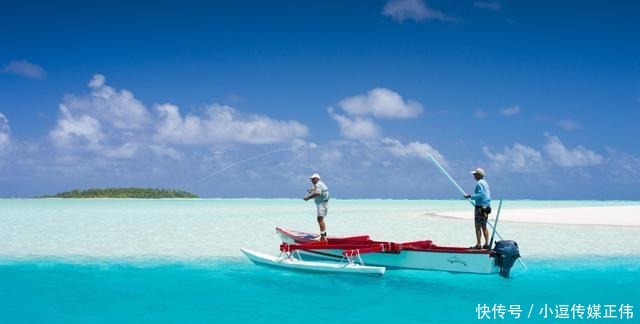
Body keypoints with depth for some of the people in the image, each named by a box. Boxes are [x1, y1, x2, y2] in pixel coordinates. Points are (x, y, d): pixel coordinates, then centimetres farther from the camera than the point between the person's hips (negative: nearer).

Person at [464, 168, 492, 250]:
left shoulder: (479, 183, -13)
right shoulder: (485, 183, 17)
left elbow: (480, 194, -23)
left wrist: (470, 196, -19)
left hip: (480, 207, -10)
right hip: (486, 206, 10)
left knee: (478, 227, -6)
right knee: (484, 226, 13)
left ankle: (478, 245, -7)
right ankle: (486, 244, 12)